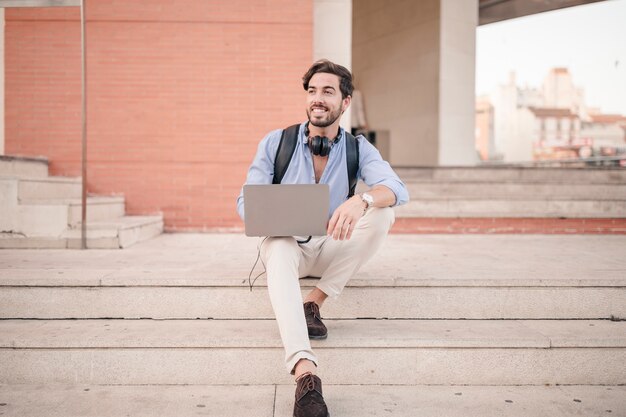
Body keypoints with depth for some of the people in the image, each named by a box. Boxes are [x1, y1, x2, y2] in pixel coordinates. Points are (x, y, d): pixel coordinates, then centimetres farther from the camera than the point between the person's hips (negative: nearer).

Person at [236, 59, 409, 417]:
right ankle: (305, 373, -56)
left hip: (330, 248, 2)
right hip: (286, 243, -1)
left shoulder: (358, 149, -4)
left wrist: (361, 200, -45)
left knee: (383, 213, -23)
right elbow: (246, 200, -7)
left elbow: (398, 190, -21)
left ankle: (314, 303, -20)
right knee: (280, 252, -38)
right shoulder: (276, 142, -5)